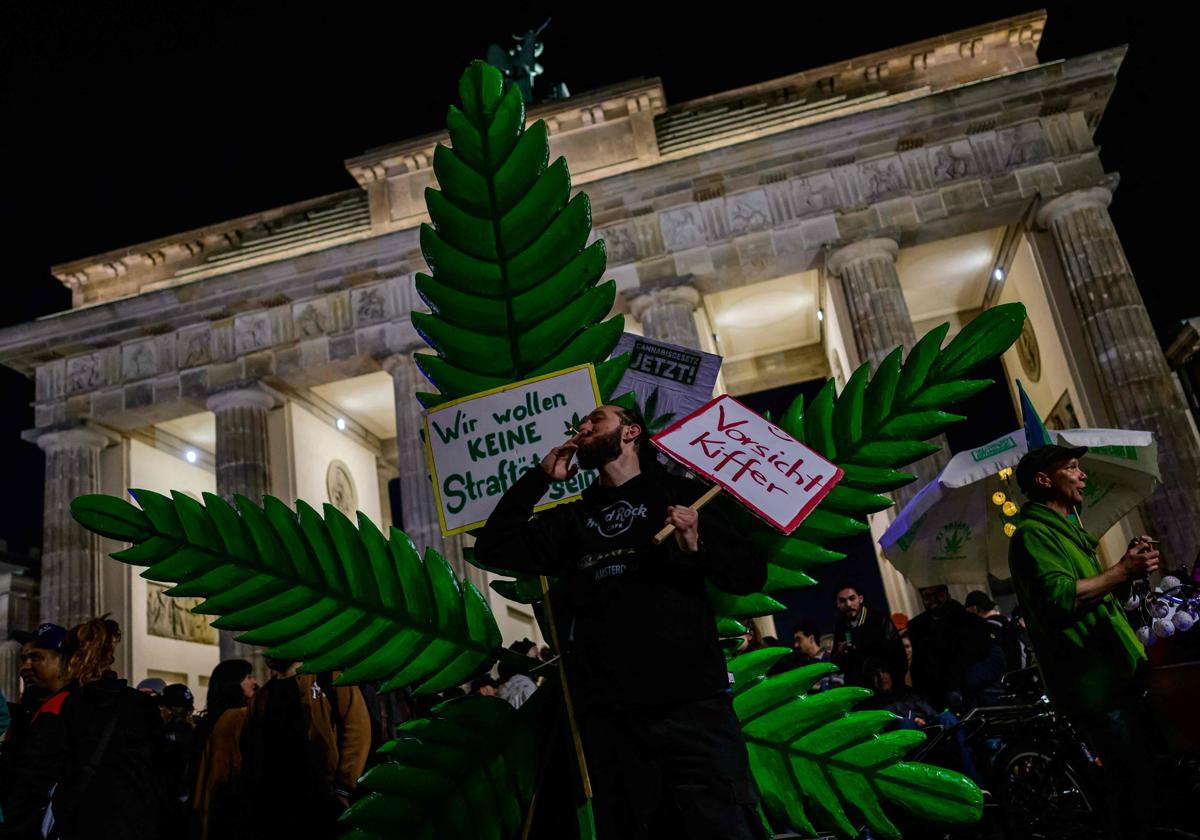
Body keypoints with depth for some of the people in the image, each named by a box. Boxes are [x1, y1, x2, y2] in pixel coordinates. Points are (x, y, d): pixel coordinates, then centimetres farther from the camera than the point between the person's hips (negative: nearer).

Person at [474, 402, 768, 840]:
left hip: (690, 701, -3)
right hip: (608, 712, 4)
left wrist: (698, 545, -14)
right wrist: (540, 476, 13)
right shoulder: (572, 518, 21)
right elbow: (492, 547, 15)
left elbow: (750, 575, 6)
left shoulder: (678, 493, 11)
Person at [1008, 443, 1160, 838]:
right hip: (1097, 683, -10)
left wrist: (1129, 569, 7)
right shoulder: (1034, 532, -13)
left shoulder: (1067, 531, 20)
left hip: (1119, 674, 10)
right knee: (1132, 783, -5)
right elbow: (1059, 598, -28)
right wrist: (1120, 570, -20)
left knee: (1143, 775, 17)